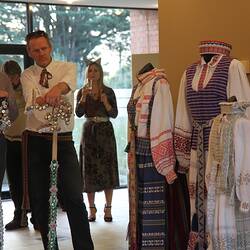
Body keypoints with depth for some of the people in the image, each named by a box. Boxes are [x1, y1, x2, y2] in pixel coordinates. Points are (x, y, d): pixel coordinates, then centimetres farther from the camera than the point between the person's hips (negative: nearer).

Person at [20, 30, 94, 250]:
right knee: (39, 199, 8)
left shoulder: (67, 67, 3)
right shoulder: (27, 75, 6)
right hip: (36, 141, 2)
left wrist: (57, 88, -47)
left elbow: (69, 82, -23)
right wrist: (43, 99, -39)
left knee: (74, 197, -10)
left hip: (64, 139, -2)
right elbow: (30, 100, -15)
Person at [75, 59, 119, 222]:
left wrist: (106, 103, -16)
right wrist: (84, 97, -18)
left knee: (107, 169, -2)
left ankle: (108, 208, 4)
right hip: (89, 131, 1)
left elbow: (114, 114, 0)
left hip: (105, 131, -1)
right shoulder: (82, 92, 6)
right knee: (90, 169, 1)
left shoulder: (108, 92, 4)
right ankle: (92, 208, 7)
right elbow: (79, 113, -6)